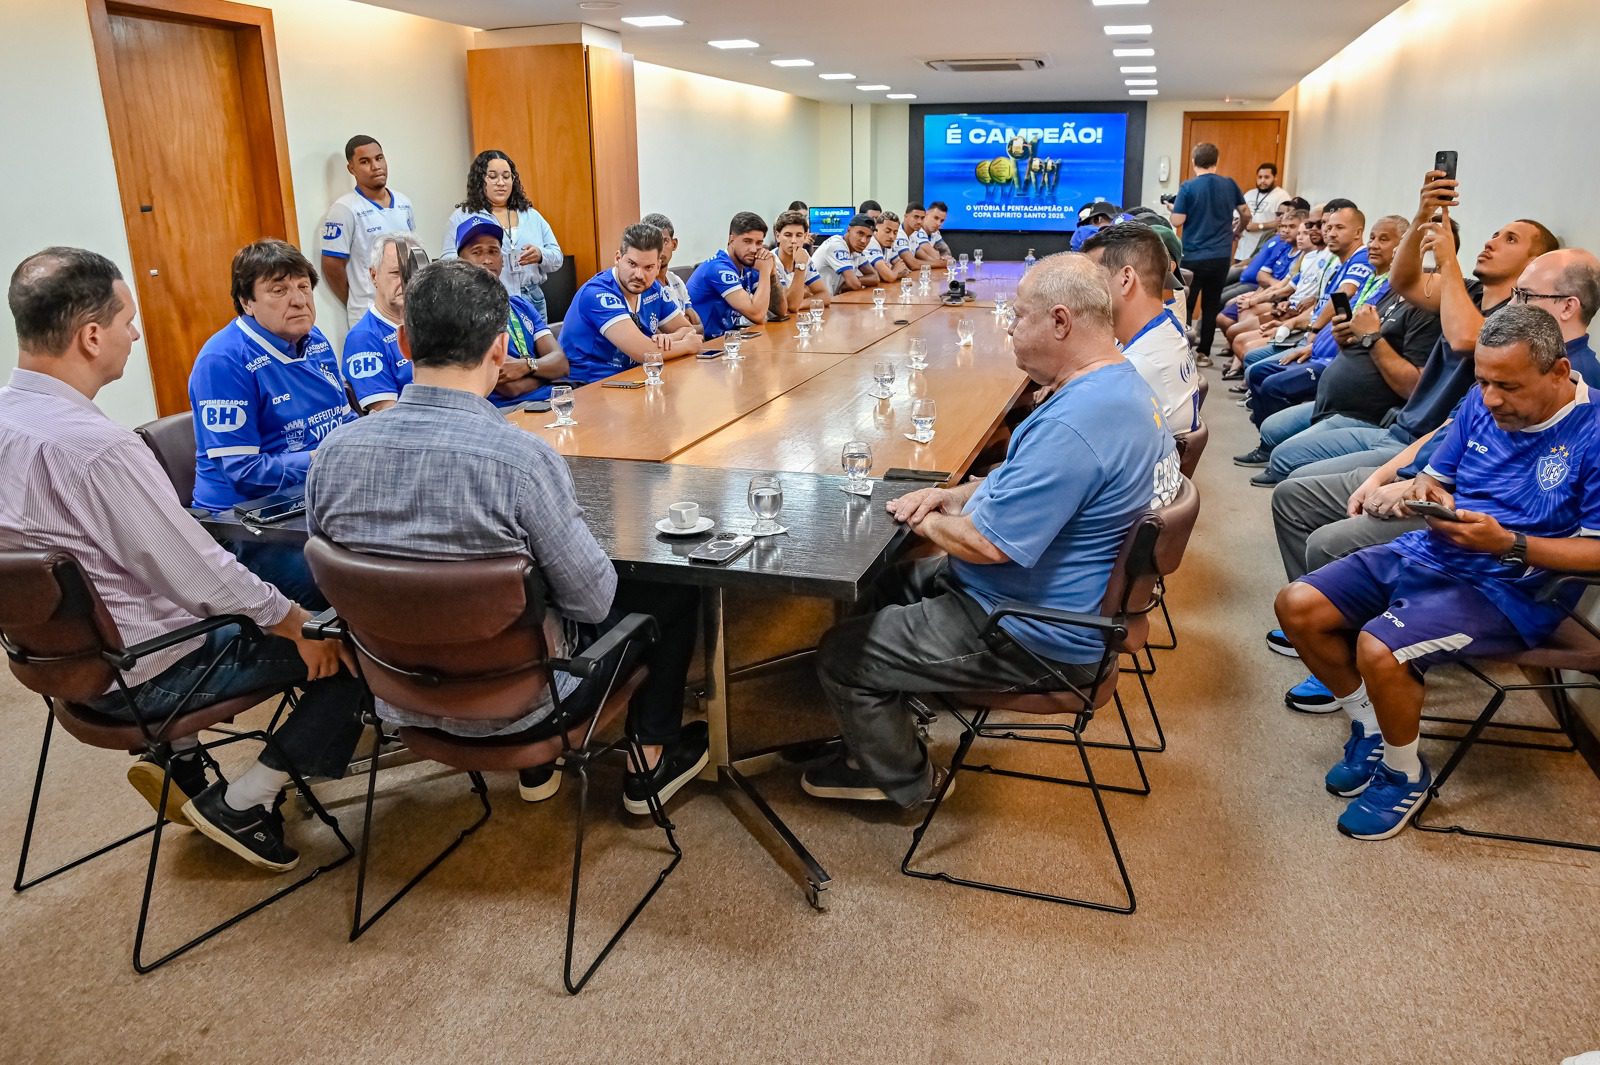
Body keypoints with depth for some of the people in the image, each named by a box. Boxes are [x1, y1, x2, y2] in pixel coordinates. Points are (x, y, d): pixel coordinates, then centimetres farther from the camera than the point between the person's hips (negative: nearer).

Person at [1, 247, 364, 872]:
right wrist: (296, 622, -9)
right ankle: (238, 803, 7)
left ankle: (175, 757, 22)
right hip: (137, 675, -9)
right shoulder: (97, 447, -30)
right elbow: (198, 576, -24)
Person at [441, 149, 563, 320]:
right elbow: (447, 261, -2)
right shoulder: (461, 217, 5)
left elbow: (557, 258, 13)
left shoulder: (531, 216, 15)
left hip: (533, 304, 3)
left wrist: (540, 255, -11)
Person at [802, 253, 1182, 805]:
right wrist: (954, 495, 0)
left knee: (841, 655, -3)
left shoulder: (1073, 425, -33)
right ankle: (880, 735, 35)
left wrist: (925, 521, -10)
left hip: (1034, 638, -11)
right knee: (881, 584, 22)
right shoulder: (1121, 384, 3)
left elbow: (987, 543, -30)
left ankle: (900, 777, 22)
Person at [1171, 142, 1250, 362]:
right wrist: (1237, 230, 31)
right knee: (1211, 306, 10)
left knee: (1185, 306, 5)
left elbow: (1177, 221, -12)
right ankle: (1204, 353, 12)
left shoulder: (1188, 187, -9)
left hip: (1193, 256, -3)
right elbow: (1246, 214, 11)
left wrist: (1173, 209, 10)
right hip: (1221, 255, 4)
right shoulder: (1229, 184, 4)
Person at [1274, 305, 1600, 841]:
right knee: (1298, 607, -6)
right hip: (1429, 552, 7)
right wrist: (1427, 490, -7)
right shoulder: (1481, 403, 4)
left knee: (1379, 648, -30)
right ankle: (1370, 726, 16)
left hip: (1512, 587, -7)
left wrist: (1507, 543, -25)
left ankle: (1404, 774, 0)